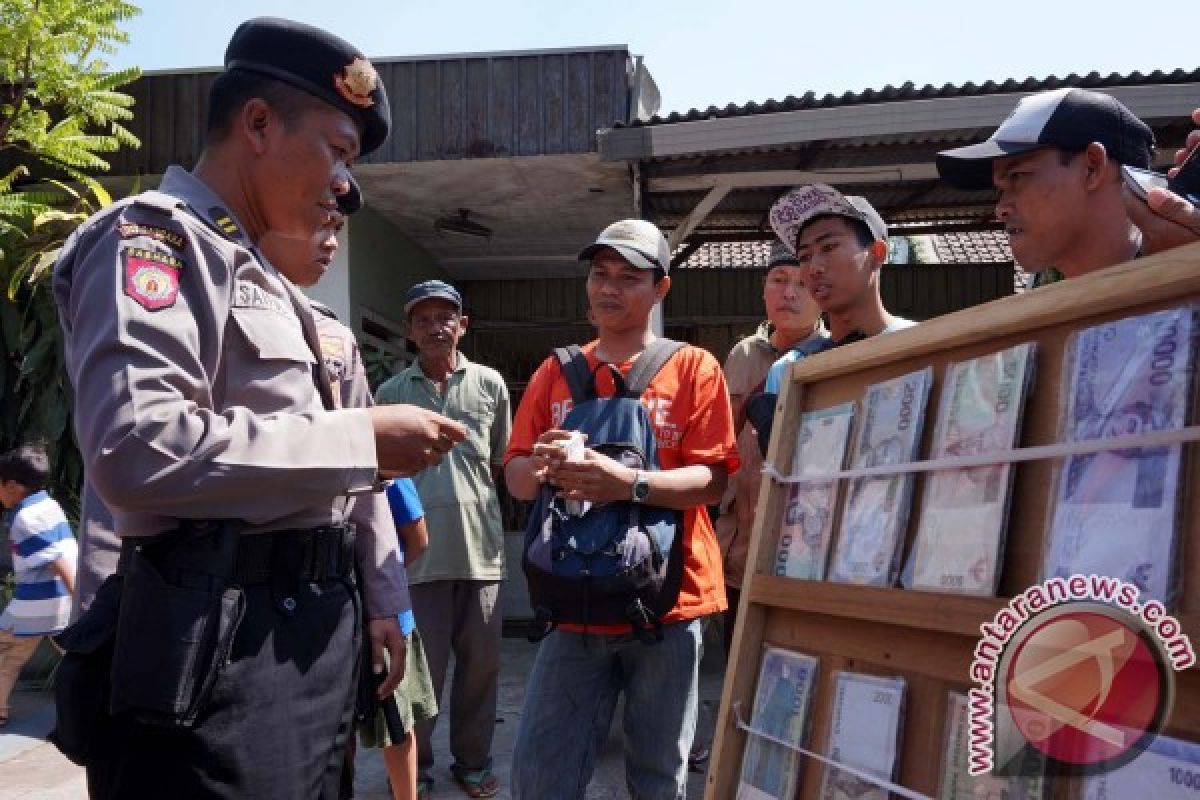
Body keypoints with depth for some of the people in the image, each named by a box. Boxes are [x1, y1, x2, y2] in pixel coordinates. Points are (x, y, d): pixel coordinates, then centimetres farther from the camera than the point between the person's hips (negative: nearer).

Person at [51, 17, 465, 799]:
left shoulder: (263, 281, 20)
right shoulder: (154, 236, -9)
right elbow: (136, 449, -26)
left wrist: (381, 601, 19)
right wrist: (364, 438, -19)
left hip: (309, 635, 9)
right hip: (220, 648, -9)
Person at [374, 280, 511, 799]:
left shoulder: (489, 384, 7)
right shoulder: (392, 392, 6)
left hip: (480, 546, 1)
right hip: (418, 550, -1)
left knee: (480, 664, 11)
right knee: (420, 666, 7)